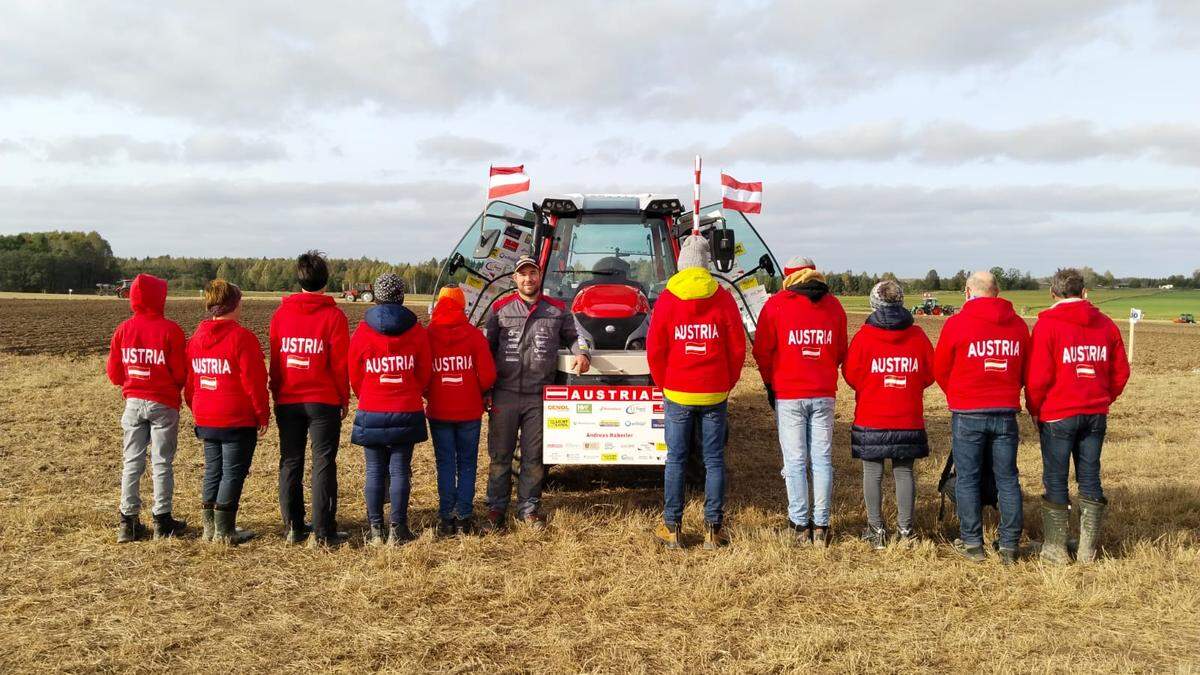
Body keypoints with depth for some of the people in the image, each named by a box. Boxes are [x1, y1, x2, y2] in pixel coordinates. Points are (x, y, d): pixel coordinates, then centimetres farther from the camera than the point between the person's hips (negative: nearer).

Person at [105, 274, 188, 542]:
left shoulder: (123, 329, -1)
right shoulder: (170, 329, -12)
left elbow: (114, 373, 2)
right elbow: (181, 373, -11)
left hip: (133, 402, 3)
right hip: (163, 404, -3)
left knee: (132, 462, 9)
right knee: (162, 462, 5)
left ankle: (128, 521, 11)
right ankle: (162, 520, 10)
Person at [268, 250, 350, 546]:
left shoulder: (281, 313, 4)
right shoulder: (333, 315, -6)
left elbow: (274, 358, 6)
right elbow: (340, 363, -7)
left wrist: (277, 394, 13)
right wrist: (344, 400, 3)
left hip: (287, 400, 3)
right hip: (324, 401, -3)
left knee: (290, 463, 11)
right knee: (324, 464, 1)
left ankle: (293, 527, 16)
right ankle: (324, 532, 1)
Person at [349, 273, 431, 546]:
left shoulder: (362, 332, -4)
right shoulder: (416, 331, -3)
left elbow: (354, 375, 4)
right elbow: (424, 374, 3)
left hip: (371, 413, 0)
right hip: (407, 412, 0)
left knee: (375, 472, 7)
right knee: (400, 471, 5)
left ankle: (376, 530, 10)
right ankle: (397, 530, 7)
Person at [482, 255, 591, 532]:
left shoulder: (557, 310, 9)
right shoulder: (500, 309, 6)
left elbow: (576, 335, 21)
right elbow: (484, 348, 6)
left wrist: (582, 353, -3)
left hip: (539, 396, 1)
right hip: (505, 394, -1)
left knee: (533, 456, 7)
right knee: (500, 455, 4)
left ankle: (529, 508, 19)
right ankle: (496, 508, 14)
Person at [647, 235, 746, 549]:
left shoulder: (666, 300, -5)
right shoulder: (723, 299, -4)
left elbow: (655, 350, -2)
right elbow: (737, 348, -1)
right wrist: (727, 384, 12)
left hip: (677, 394, 0)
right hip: (715, 394, 0)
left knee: (675, 460, 7)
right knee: (714, 461, 7)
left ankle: (672, 528, 11)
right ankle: (713, 529, 11)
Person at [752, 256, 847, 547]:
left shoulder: (776, 305, -4)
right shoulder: (833, 306, 6)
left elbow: (762, 351, -2)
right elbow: (841, 352, 12)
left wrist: (770, 382, 12)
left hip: (788, 394, -2)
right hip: (824, 394, 3)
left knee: (795, 460, 3)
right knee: (822, 459, 6)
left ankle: (800, 524, 5)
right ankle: (820, 526, 7)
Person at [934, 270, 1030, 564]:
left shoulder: (956, 323, -7)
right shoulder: (1018, 324, 4)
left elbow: (940, 369, 1)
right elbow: (1026, 371, 9)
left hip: (967, 415, -3)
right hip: (1006, 413, 3)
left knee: (967, 479, 6)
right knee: (1007, 479, 10)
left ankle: (972, 544, 11)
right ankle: (1009, 545, 13)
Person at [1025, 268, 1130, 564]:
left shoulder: (1047, 324, -10)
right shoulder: (1106, 325, 5)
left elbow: (1037, 376, -12)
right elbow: (1120, 372, 8)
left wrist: (1035, 409, 2)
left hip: (1057, 415, -4)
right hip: (1096, 415, 5)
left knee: (1056, 480, 4)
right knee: (1090, 478, 11)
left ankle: (1056, 549, 9)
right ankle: (1088, 550, 16)